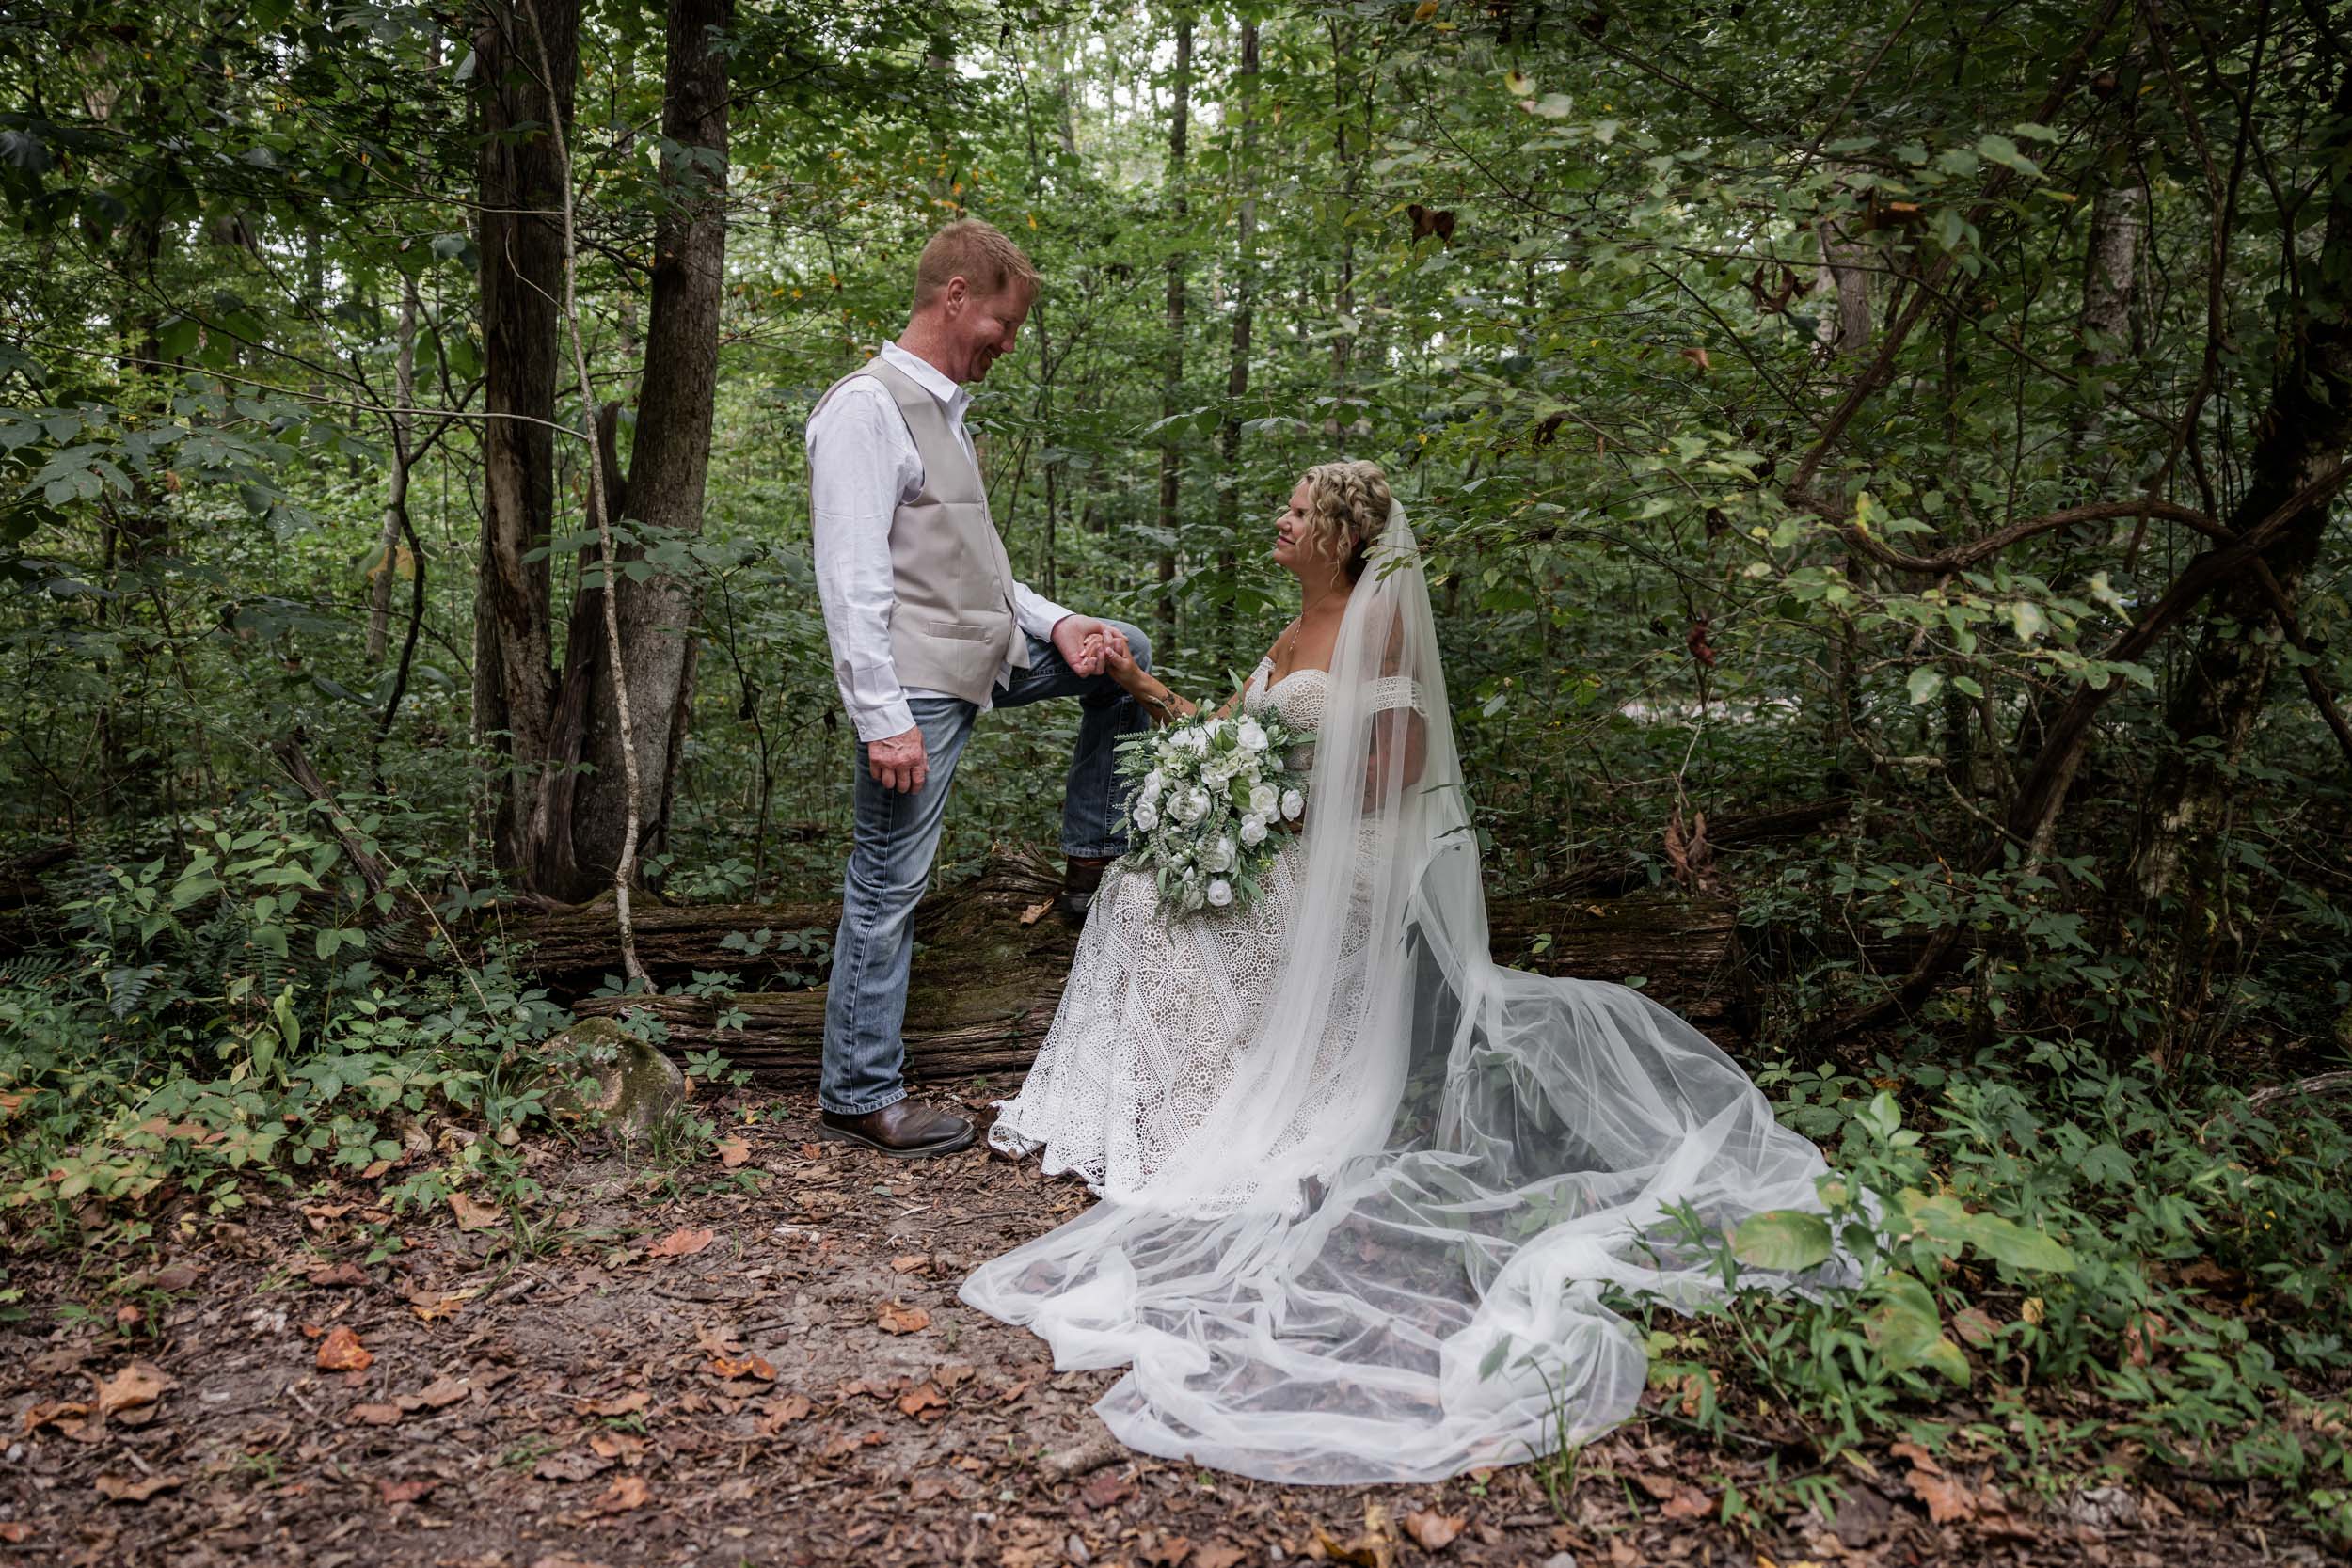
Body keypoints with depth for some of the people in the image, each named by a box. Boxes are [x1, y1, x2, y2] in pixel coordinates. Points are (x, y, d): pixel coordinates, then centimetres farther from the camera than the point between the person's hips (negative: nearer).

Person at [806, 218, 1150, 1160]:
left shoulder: (943, 410, 16)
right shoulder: (868, 409, -14)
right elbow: (852, 577, -20)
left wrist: (1056, 624, 5)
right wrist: (882, 718, -24)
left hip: (989, 654, 9)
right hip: (918, 683, -9)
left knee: (1124, 654, 18)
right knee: (889, 888, -2)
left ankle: (1092, 860, 21)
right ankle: (859, 1096, 10)